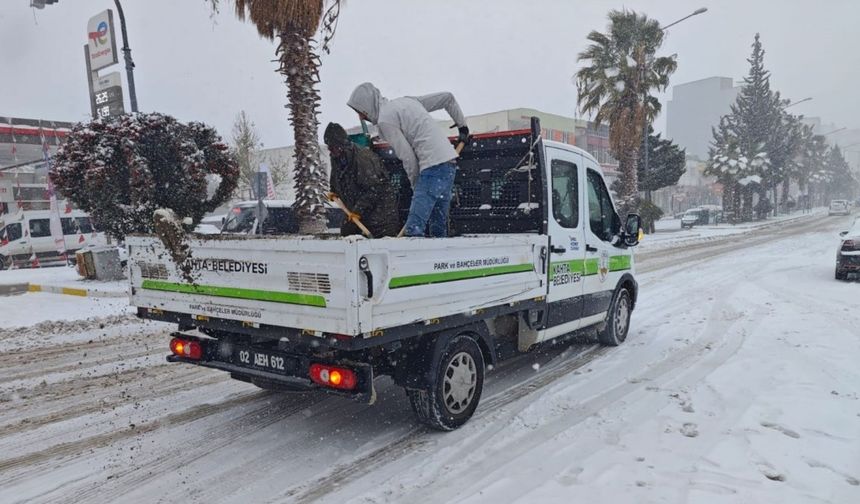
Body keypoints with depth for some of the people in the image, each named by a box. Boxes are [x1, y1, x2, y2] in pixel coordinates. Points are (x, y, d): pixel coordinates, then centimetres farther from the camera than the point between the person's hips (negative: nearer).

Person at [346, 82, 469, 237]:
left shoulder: (385, 120, -4)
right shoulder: (406, 101, 22)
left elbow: (407, 157, -8)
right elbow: (448, 98, 24)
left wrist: (415, 184, 5)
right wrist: (462, 126, 29)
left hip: (433, 166, -9)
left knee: (414, 228, -15)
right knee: (439, 228, 11)